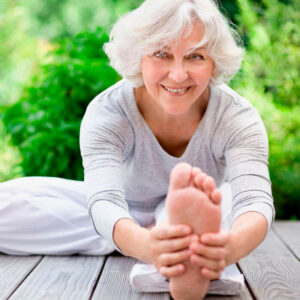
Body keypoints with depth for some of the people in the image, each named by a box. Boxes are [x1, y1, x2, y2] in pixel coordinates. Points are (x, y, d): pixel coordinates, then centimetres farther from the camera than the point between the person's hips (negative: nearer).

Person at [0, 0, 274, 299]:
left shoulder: (237, 117, -24)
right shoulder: (107, 113, -26)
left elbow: (255, 199, -40)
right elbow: (105, 201, -41)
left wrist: (231, 246, -65)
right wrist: (145, 245, -65)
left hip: (185, 213, -1)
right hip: (125, 214, 2)